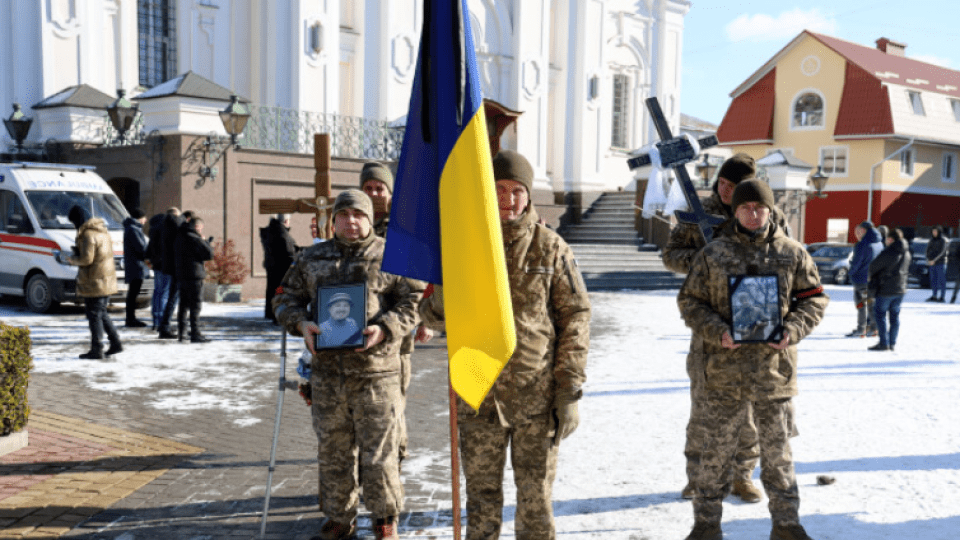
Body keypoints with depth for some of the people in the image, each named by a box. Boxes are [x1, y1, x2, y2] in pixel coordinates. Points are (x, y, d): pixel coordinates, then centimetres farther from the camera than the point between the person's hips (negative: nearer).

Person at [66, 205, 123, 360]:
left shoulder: (87, 234, -16)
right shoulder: (103, 230, 13)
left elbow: (86, 259, -21)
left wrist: (72, 259, -2)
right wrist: (79, 252, 19)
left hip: (94, 283, -9)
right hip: (107, 281, 9)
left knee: (94, 315, -2)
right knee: (102, 313, 18)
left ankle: (97, 350, 1)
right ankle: (116, 343, 18)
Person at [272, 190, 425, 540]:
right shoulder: (312, 258, 12)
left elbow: (413, 301, -1)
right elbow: (286, 299, 15)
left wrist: (384, 329, -17)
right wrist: (301, 324, -6)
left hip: (375, 371, -3)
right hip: (326, 371, 4)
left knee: (379, 454, 2)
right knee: (332, 452, 13)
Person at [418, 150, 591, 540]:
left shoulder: (550, 248, 0)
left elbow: (575, 318, 0)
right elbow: (433, 316, 8)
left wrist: (570, 391, -6)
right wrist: (440, 304, -18)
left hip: (537, 394, -1)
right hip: (478, 395, 1)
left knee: (536, 496, 9)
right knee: (482, 494, 13)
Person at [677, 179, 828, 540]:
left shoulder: (792, 253, 5)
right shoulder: (712, 254, 2)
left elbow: (814, 299, 10)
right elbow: (689, 301, 4)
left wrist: (793, 329, -8)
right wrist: (717, 332, -12)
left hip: (774, 365, 1)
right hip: (725, 367, -1)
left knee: (777, 449, 12)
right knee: (717, 446, 8)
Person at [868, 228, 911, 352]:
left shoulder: (888, 252, -19)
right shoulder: (906, 253, 6)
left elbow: (874, 266, -11)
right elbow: (907, 270, 15)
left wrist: (872, 277, 10)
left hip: (885, 290, -8)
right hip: (900, 289, 8)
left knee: (880, 314, 1)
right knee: (895, 316, 12)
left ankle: (883, 343, -2)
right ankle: (892, 343, 16)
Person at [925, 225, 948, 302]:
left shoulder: (943, 241, -6)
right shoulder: (932, 240, 12)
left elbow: (942, 252, -14)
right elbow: (928, 251, 14)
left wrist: (934, 260, -20)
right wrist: (928, 260, -4)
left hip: (941, 262, -6)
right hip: (932, 263, 6)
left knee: (941, 280, -5)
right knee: (933, 280, 7)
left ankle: (943, 297, -3)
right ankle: (934, 296, 12)